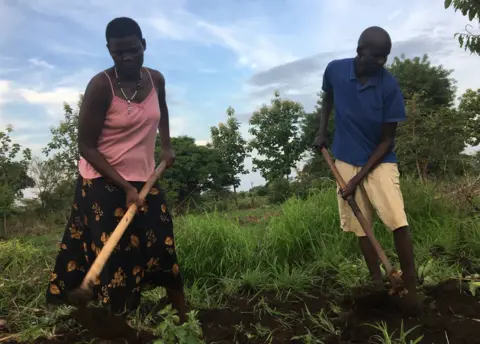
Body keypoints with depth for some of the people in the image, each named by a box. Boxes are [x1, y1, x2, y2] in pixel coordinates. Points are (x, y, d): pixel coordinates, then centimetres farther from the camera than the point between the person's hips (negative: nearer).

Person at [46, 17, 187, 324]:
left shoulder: (156, 79, 1)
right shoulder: (101, 85, -16)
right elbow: (86, 146, -15)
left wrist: (167, 145, 13)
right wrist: (125, 187, -21)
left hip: (145, 181, 5)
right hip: (103, 184, -5)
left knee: (163, 251, 7)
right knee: (109, 259, -3)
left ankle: (184, 321, 22)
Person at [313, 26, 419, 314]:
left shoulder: (389, 86, -17)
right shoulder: (334, 70, -10)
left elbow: (387, 140, -13)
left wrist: (358, 179, -16)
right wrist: (322, 131, 4)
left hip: (379, 161, -2)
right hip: (345, 161, 3)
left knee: (398, 222, -16)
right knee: (360, 226, 7)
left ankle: (410, 287, -1)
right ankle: (379, 285, 19)